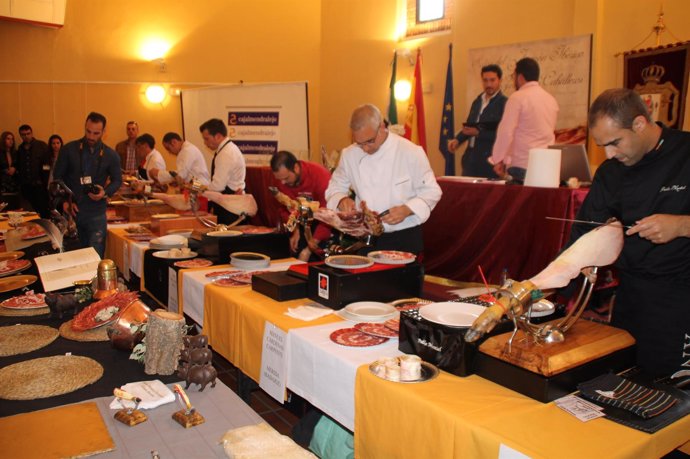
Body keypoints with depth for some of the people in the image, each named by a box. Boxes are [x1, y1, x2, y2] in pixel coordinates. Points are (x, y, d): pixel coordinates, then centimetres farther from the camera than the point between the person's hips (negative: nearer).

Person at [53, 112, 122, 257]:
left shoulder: (111, 155, 0)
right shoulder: (69, 149, 0)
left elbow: (117, 181, 9)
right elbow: (57, 177, 5)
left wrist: (105, 193, -12)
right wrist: (64, 201, -7)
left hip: (96, 214, -1)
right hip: (71, 211, 1)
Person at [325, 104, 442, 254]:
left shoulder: (411, 152, -9)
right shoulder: (349, 154, 1)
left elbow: (431, 191, -5)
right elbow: (335, 187, 12)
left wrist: (406, 210, -21)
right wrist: (342, 200, -11)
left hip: (405, 238, -2)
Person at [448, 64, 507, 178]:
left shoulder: (504, 103, -10)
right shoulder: (478, 101, 12)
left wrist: (478, 133, -22)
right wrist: (458, 140, 3)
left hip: (489, 160, -6)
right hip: (470, 158, 7)